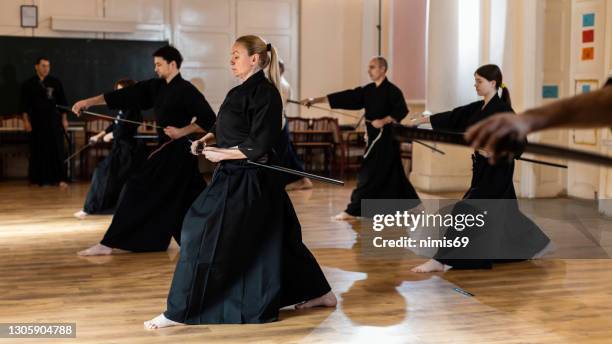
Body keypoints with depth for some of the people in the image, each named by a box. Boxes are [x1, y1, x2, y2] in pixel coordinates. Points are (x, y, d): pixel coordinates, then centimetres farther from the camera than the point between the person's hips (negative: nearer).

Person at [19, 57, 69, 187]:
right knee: (38, 150, 3)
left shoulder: (56, 82, 5)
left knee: (57, 149, -3)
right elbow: (24, 105, 4)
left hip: (54, 121, 0)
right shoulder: (28, 84, 3)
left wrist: (64, 119, 3)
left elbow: (62, 102, 7)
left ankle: (61, 178, -1)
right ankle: (40, 178, 12)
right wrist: (26, 121, -3)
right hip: (37, 121, 0)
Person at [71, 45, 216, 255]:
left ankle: (109, 244, -1)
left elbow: (208, 119, -16)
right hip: (167, 150, 9)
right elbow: (127, 96, 7)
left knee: (139, 191, -7)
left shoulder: (186, 90, -13)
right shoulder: (156, 87, 10)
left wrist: (183, 131, -20)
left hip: (178, 152, -9)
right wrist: (89, 102, 2)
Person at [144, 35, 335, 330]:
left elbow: (259, 146, -18)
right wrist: (208, 139, 5)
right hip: (236, 176, 10)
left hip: (248, 180, -10)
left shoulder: (264, 93, -15)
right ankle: (319, 292, 30)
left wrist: (221, 154, -14)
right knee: (274, 238, 17)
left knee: (205, 237, -7)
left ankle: (180, 312, 1)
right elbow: (231, 129, 22)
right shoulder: (243, 91, 13)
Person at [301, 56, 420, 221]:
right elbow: (346, 97, 5)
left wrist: (384, 121, -25)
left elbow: (402, 110, -17)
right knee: (392, 175, 14)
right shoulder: (368, 90, 10)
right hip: (375, 137, 8)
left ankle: (353, 211, -4)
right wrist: (316, 100, -2)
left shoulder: (392, 90, -11)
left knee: (368, 173, -7)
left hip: (386, 137, -8)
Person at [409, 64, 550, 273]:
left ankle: (442, 261, -10)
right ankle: (535, 244, 37)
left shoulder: (502, 110, -15)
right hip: (484, 168, 9)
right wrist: (422, 120, 15)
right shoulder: (479, 108, 10)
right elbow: (453, 117, 15)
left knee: (467, 210, -11)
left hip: (496, 170, -9)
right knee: (503, 212, 20)